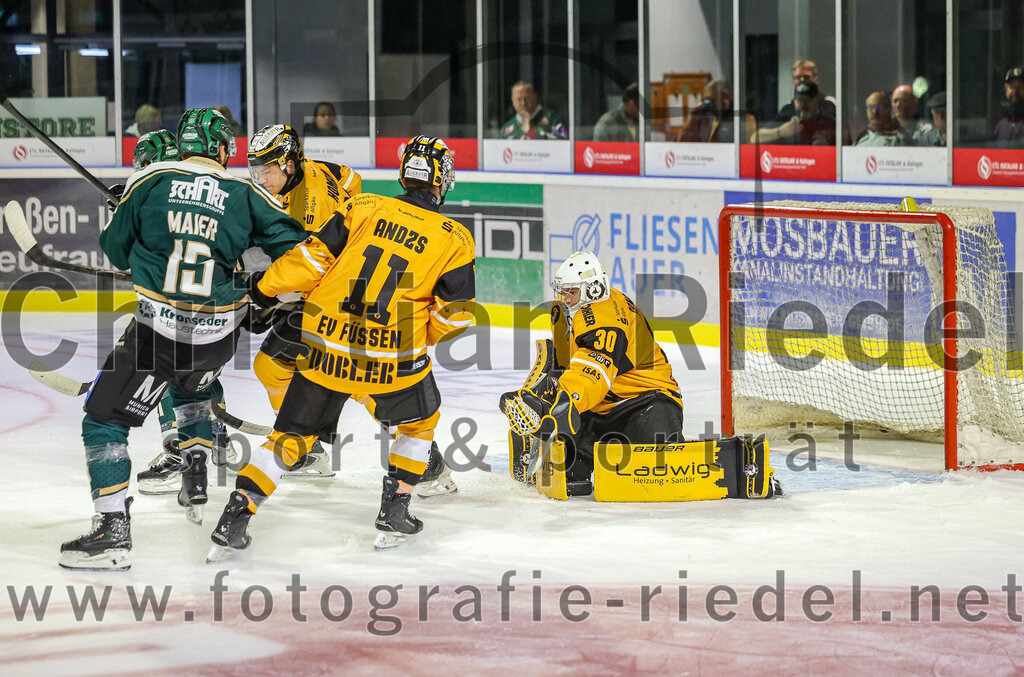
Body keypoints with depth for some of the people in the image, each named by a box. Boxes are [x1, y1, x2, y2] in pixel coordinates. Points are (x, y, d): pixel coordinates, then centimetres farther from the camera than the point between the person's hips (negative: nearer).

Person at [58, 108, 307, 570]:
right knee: (190, 387, 36)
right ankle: (195, 486, 30)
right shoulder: (246, 196, 3)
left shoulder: (150, 182, -1)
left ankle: (112, 531, -10)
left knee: (105, 420, 2)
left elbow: (116, 249, 9)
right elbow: (293, 247, 3)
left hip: (157, 325, -4)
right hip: (218, 335, 4)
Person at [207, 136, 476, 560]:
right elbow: (454, 315, 1)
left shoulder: (365, 208, 4)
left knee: (292, 434, 13)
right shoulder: (455, 240, 0)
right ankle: (394, 515, 22)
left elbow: (315, 256, 1)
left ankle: (233, 522, 3)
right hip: (395, 357, -2)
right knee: (419, 419, 27)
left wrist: (265, 287, 13)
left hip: (327, 345, 2)